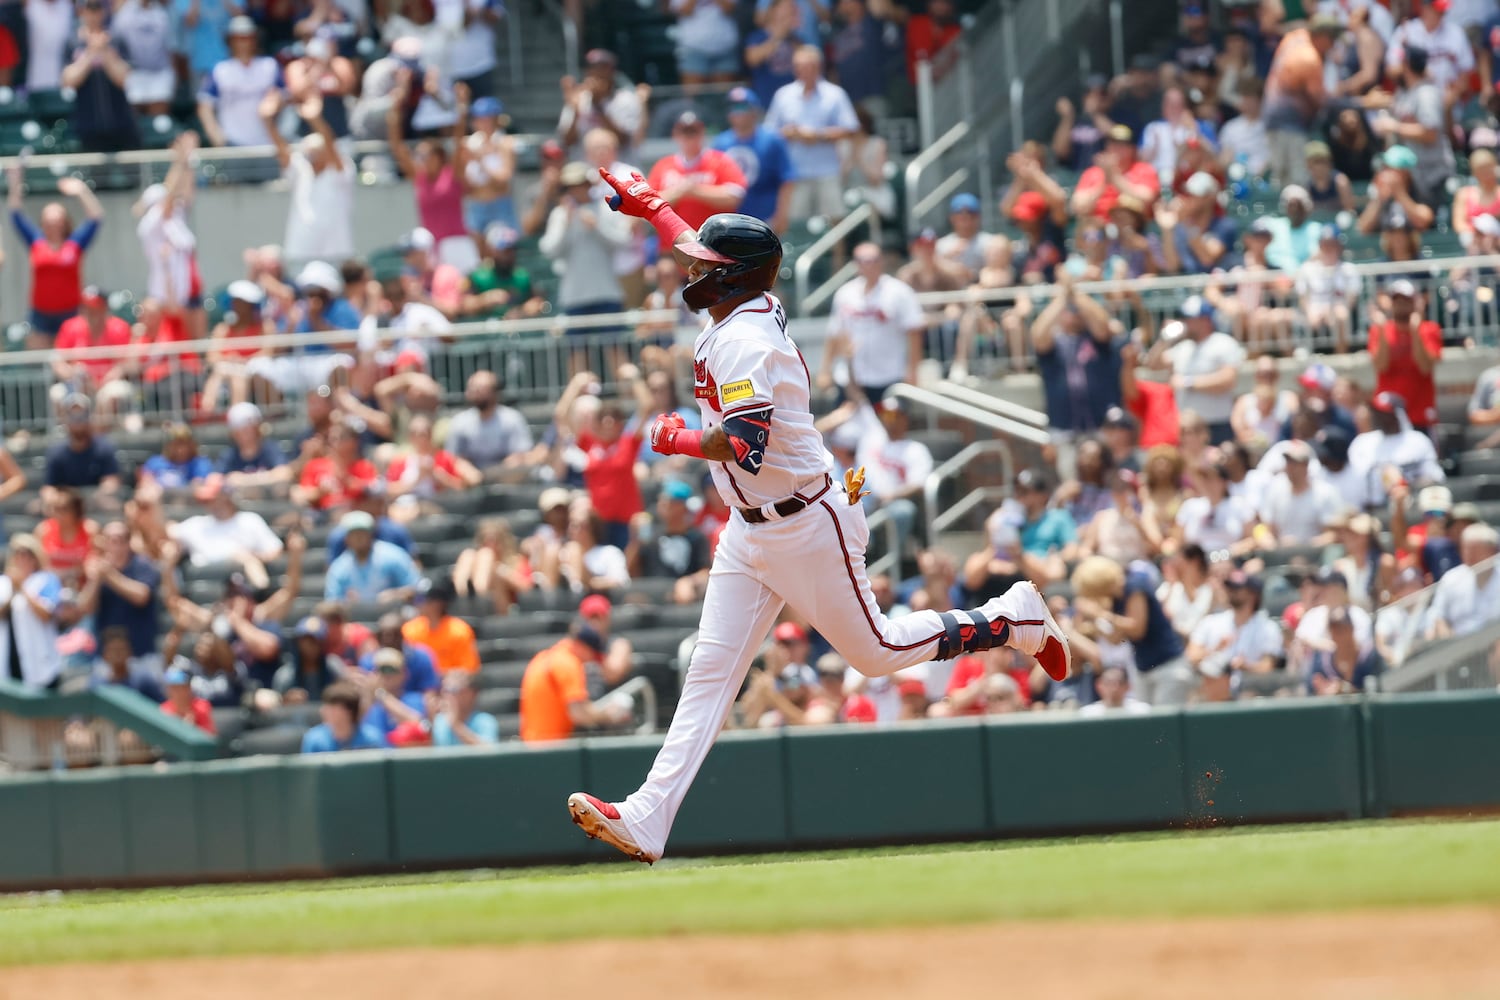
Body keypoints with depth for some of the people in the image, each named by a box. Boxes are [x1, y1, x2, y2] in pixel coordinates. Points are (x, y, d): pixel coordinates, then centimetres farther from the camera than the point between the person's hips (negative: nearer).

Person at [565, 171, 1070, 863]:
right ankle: (647, 821, -8)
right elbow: (702, 253, 27)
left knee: (875, 649, 6)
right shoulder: (743, 310, 4)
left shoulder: (746, 344, -24)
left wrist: (677, 440, -19)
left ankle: (1015, 619, 25)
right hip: (750, 532, 9)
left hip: (807, 527, -9)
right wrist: (646, 206, 37)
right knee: (711, 669, 0)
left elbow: (745, 447, -35)